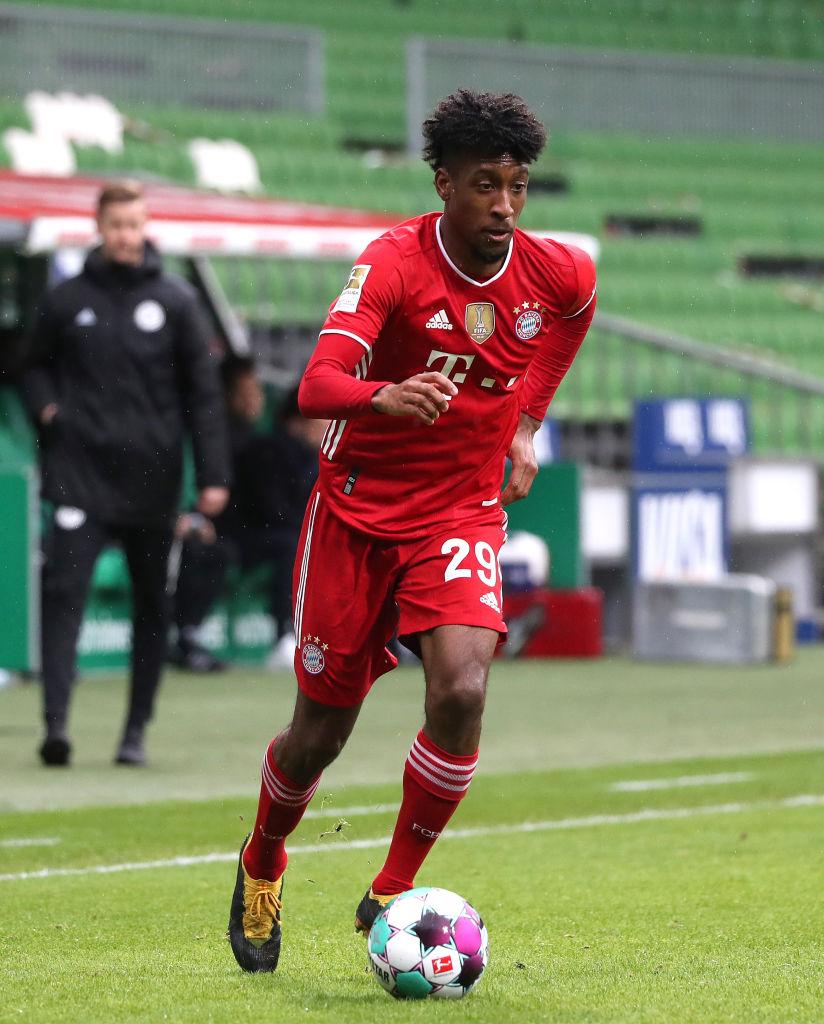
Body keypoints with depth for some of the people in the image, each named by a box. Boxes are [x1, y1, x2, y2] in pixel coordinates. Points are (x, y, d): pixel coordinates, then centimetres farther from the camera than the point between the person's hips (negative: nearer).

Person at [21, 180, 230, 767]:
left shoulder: (175, 300, 4)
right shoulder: (67, 301, 6)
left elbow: (203, 392, 5)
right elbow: (38, 366, 20)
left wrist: (213, 476, -2)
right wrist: (45, 406, -2)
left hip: (152, 476, 1)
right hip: (81, 472, -1)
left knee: (152, 603, 6)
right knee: (64, 589, -15)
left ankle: (137, 729, 15)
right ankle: (56, 719, -22)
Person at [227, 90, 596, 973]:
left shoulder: (558, 274, -7)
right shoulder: (395, 262, -19)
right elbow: (317, 385, -33)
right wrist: (386, 397, -54)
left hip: (461, 516, 2)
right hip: (358, 510, -2)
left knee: (461, 692, -23)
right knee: (322, 729, 7)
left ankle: (391, 895, -5)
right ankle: (261, 865, 39)